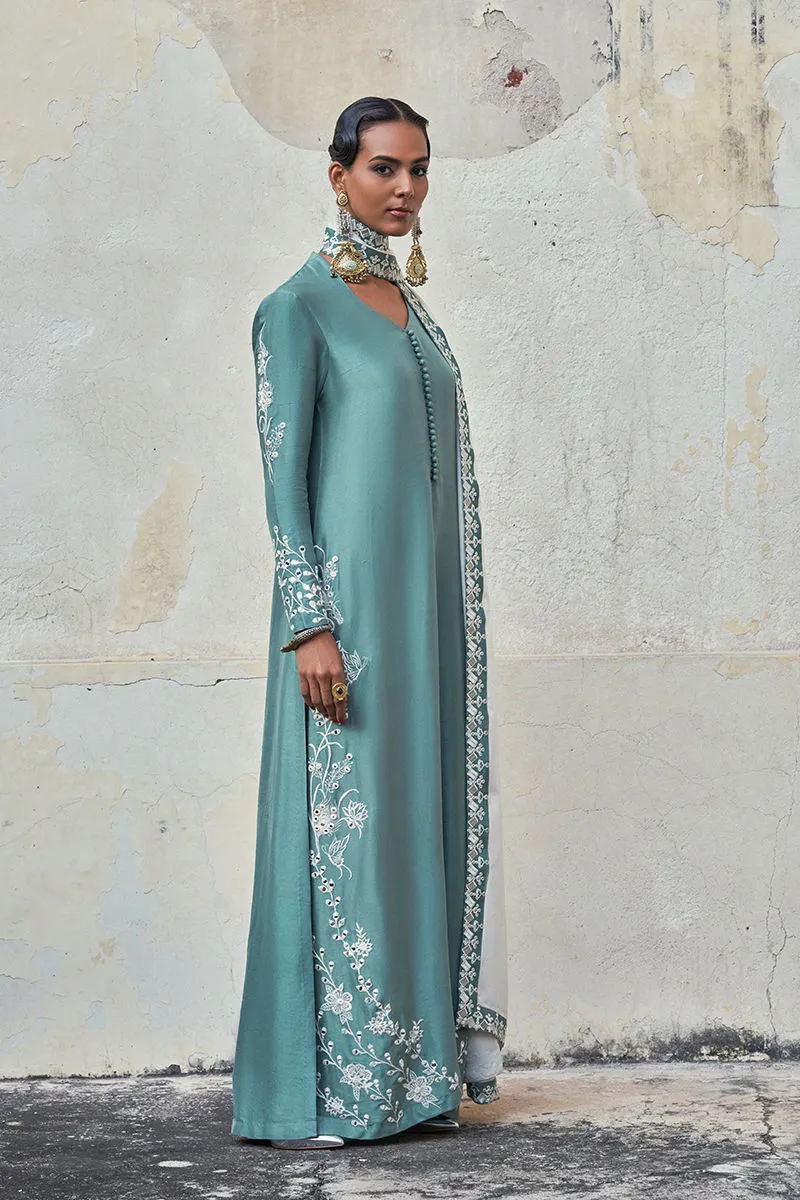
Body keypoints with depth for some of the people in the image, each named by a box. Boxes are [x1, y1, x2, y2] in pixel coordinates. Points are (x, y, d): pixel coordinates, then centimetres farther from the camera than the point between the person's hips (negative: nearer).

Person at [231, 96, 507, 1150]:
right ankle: (318, 1093, 1)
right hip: (348, 598, -7)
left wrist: (454, 620, 17)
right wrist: (310, 624, -18)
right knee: (342, 825, -6)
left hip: (429, 602, 8)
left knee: (424, 818, 8)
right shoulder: (301, 306, -5)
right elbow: (283, 474, -10)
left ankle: (414, 1072, 15)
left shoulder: (409, 303, 17)